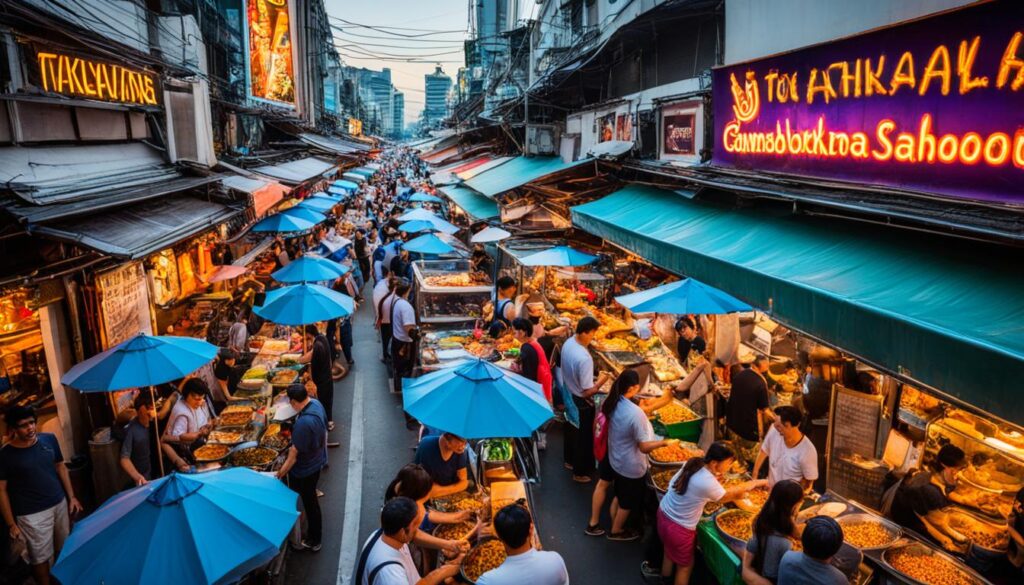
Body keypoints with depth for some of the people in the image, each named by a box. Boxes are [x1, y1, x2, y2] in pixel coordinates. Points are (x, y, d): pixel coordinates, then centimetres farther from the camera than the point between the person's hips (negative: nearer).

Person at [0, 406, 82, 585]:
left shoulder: (49, 439, -2)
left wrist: (72, 497, 7)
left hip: (60, 504, 5)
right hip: (32, 514, -4)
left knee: (64, 549, 18)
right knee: (40, 558, 5)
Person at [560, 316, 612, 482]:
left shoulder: (568, 343, -10)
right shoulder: (585, 358, -36)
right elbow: (588, 392, -28)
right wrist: (601, 380, -13)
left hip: (568, 395, 8)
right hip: (581, 402, -8)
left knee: (571, 430, 28)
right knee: (583, 437, 13)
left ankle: (570, 460, 50)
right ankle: (580, 472, 32)